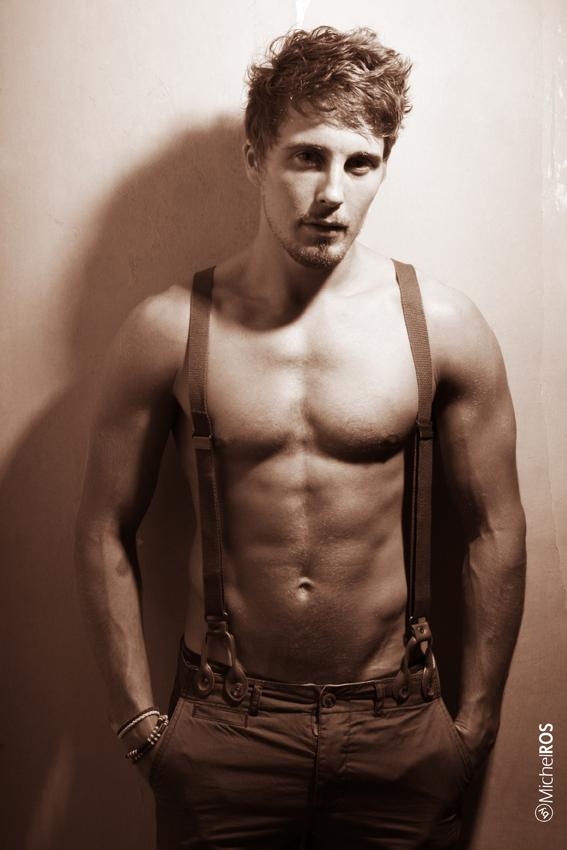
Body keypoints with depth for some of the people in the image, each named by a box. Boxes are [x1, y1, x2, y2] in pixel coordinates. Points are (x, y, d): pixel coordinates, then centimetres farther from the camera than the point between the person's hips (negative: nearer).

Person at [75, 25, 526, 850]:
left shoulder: (444, 326, -7)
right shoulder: (167, 331, -8)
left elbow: (495, 528, -1)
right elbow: (106, 530, -2)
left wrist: (477, 719, 2)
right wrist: (139, 718, -1)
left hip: (400, 731, 1)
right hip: (222, 729, 0)